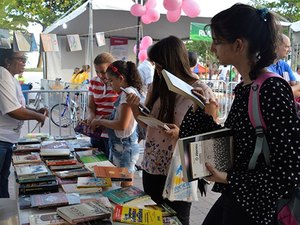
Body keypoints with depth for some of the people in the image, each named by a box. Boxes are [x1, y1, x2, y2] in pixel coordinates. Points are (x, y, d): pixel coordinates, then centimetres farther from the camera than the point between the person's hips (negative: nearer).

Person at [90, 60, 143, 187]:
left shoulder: (129, 93, -17)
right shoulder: (126, 92, 11)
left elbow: (122, 125, -23)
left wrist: (100, 121, -11)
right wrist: (101, 122, 5)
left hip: (124, 147, -9)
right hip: (119, 145, 9)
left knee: (125, 186, 1)